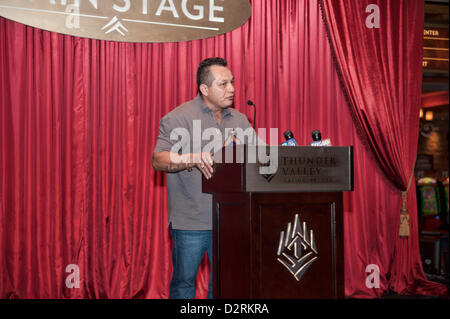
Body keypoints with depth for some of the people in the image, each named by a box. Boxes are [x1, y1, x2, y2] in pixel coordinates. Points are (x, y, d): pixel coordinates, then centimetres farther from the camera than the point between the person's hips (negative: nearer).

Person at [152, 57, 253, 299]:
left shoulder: (239, 120, 14)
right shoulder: (179, 118, -4)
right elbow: (158, 160, -13)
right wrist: (192, 158, -30)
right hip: (190, 222, -4)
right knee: (184, 282, 3)